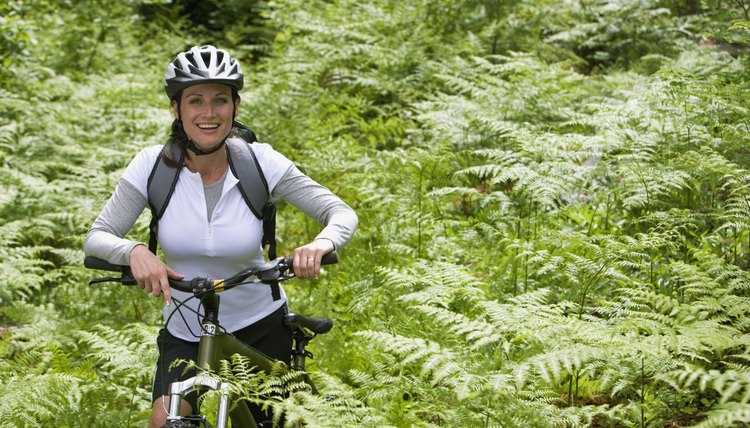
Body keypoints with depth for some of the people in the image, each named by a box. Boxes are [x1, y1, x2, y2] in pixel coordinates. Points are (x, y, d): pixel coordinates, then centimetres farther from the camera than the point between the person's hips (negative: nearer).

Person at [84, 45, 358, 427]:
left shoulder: (259, 162, -15)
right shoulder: (153, 165, -13)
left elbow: (342, 213, -12)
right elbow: (96, 238, -13)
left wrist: (322, 243, -35)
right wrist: (134, 251, -36)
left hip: (261, 329, 0)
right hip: (184, 335, 0)